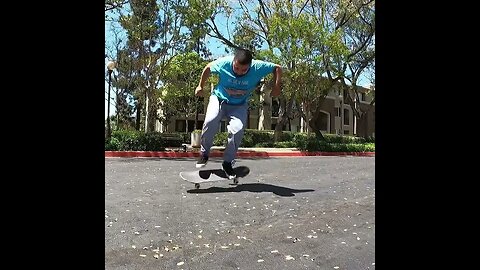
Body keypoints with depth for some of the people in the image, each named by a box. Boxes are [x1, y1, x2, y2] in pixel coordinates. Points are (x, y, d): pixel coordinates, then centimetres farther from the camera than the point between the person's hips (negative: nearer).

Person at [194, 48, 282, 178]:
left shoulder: (258, 67, -24)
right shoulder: (223, 63, -23)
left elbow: (278, 68, -7)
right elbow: (208, 68, -2)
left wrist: (276, 87, -16)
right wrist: (200, 86, 7)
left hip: (239, 106, 0)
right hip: (219, 98, 0)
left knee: (238, 129, -24)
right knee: (211, 121, -28)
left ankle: (228, 162, -4)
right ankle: (204, 153, -5)